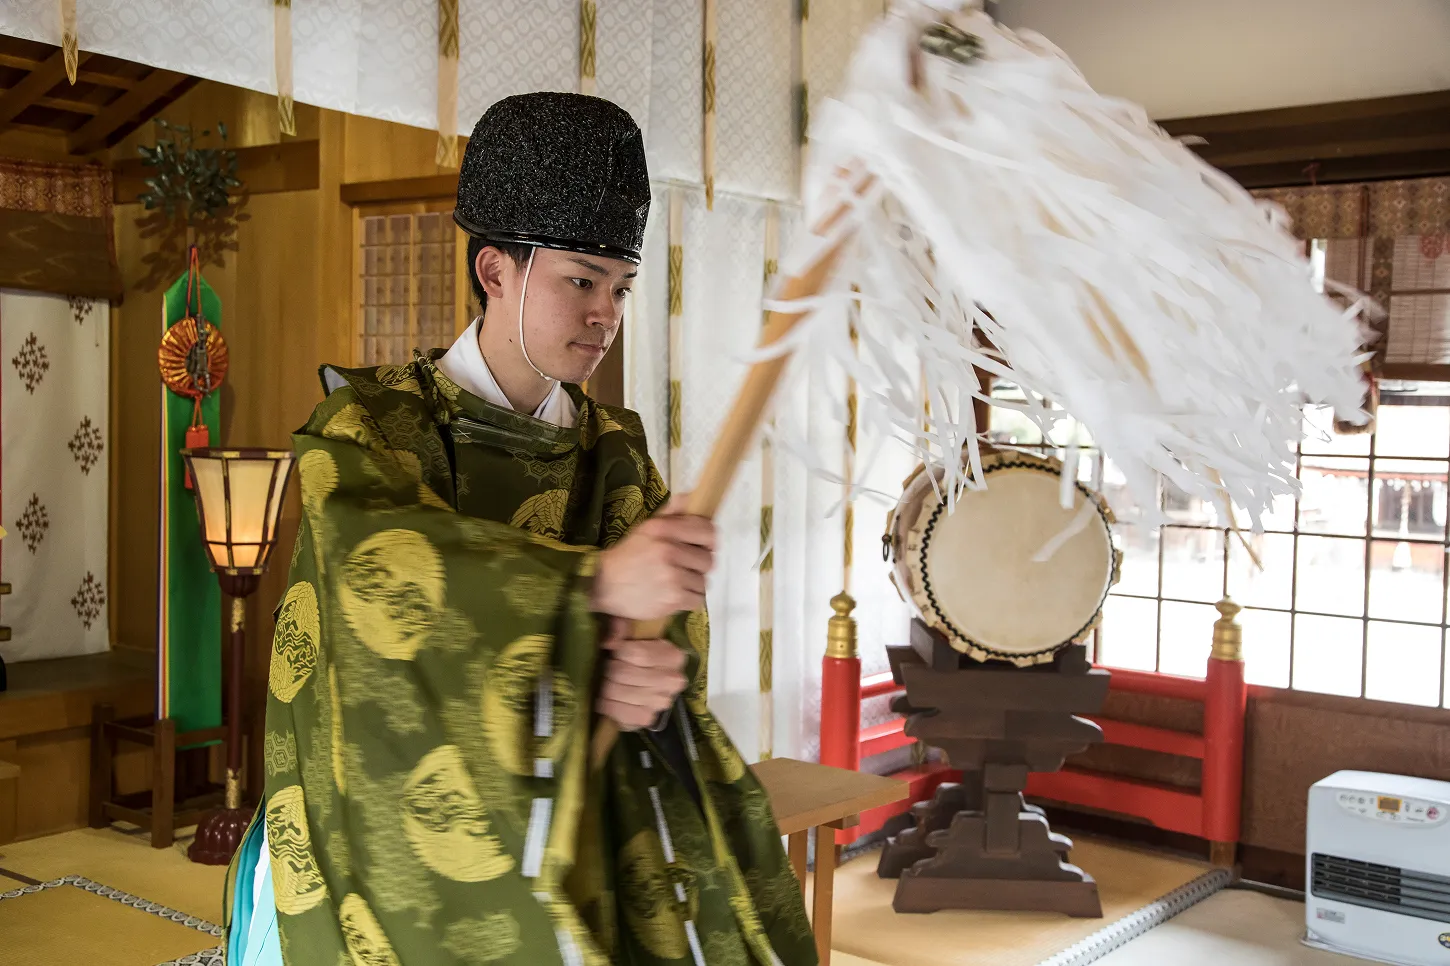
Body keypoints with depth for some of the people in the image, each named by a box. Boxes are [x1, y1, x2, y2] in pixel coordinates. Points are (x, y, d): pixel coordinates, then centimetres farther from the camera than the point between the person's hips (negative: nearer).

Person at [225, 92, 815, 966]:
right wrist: (597, 579, -41)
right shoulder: (373, 424, -6)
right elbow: (381, 558, -27)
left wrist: (659, 672, -29)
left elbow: (675, 619, -4)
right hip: (402, 842, -3)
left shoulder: (614, 451, 7)